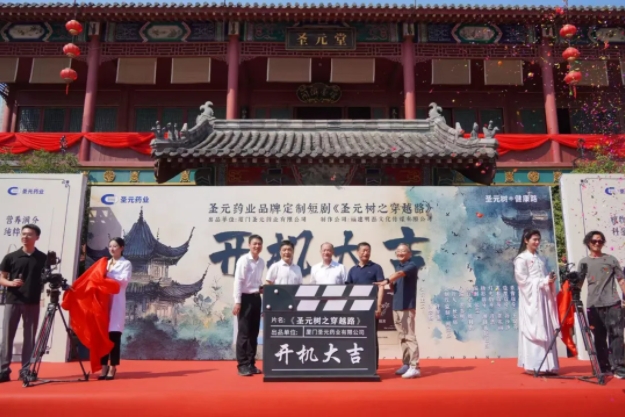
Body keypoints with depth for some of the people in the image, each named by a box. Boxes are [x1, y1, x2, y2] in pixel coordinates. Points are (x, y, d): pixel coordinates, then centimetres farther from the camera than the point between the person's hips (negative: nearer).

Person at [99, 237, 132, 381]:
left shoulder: (126, 264, 4)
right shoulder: (105, 263, 20)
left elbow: (125, 279, -11)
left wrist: (108, 274, -15)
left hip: (117, 302, -5)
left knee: (114, 335, -5)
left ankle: (112, 368, 0)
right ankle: (104, 367, 8)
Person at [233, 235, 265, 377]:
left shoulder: (262, 262, 9)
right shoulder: (243, 260, -11)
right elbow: (238, 281, -14)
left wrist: (261, 287, -1)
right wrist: (237, 302, -18)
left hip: (256, 298, 7)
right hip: (245, 298, -7)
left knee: (254, 332, 10)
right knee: (244, 333, -3)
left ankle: (251, 363, 19)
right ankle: (242, 365, 4)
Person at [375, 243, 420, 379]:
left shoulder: (411, 266, -8)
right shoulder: (397, 266, 17)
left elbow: (400, 273, -30)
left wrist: (386, 281, -47)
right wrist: (391, 284, -1)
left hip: (407, 306, -8)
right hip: (396, 306, 8)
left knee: (409, 336, -10)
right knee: (402, 337, 12)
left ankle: (414, 367, -8)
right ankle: (406, 364, 21)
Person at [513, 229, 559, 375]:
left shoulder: (541, 259, 19)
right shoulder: (521, 258, -3)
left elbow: (545, 277, 18)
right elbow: (523, 280, -10)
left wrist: (550, 281, -4)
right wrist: (544, 282, -14)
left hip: (544, 296, 7)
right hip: (531, 298, -7)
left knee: (547, 331, 4)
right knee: (534, 330, -8)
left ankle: (546, 365, 8)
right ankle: (535, 366, -6)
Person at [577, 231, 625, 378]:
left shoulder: (611, 259, 8)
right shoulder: (584, 262, 10)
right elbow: (579, 283, 11)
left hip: (613, 304, -1)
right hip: (593, 305, 1)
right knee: (599, 338, 6)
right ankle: (604, 368, 14)